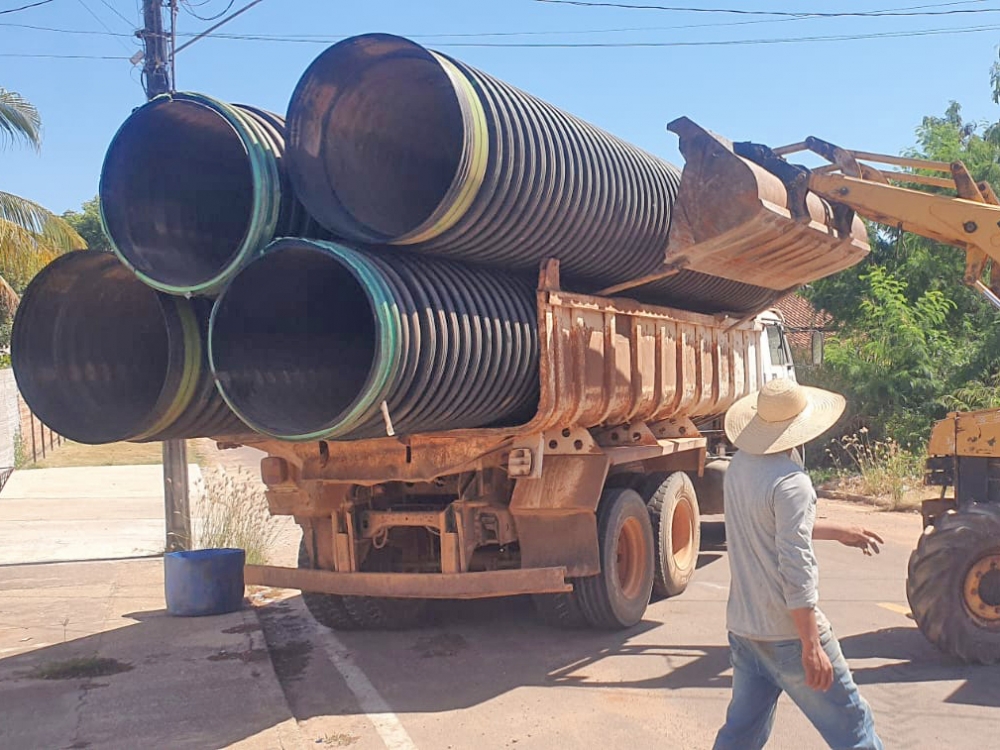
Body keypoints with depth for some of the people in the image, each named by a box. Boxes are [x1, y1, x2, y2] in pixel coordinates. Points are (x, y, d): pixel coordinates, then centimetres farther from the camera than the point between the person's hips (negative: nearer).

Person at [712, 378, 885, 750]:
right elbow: (796, 570, -24)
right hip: (788, 632, -8)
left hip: (742, 625, 8)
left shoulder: (740, 465, 5)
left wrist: (838, 531, 25)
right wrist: (812, 648, -21)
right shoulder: (790, 482, -21)